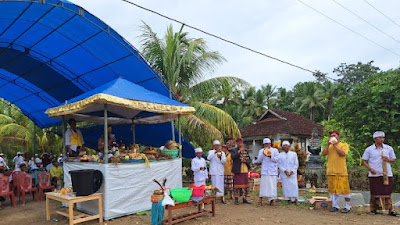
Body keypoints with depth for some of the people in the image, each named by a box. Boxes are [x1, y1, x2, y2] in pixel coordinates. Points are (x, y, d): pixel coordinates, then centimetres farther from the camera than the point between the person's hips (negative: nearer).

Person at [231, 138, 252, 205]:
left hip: (245, 171, 5)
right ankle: (236, 200, 6)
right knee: (237, 185, -3)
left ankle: (244, 199, 20)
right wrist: (239, 151, -21)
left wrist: (245, 161, -8)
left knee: (245, 185, 9)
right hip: (237, 171, -5)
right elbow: (232, 157, -20)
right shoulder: (233, 150, 0)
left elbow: (250, 160, 13)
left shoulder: (246, 151, 14)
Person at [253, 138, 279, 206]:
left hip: (273, 171, 0)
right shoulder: (261, 151, 13)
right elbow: (259, 160, 1)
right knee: (263, 185, -2)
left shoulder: (275, 150, 9)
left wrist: (270, 156, -15)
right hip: (264, 171, 1)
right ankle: (260, 201, 2)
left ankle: (272, 200, 10)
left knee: (272, 186, -2)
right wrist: (263, 154, -12)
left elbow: (277, 159, -1)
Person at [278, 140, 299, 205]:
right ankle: (288, 199, 8)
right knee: (286, 186, -2)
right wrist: (285, 171, -12)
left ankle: (295, 199, 4)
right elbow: (279, 164, 1)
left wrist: (292, 171, -8)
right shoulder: (280, 155, 7)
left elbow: (296, 164, 4)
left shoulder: (294, 154, 7)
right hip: (284, 174, 0)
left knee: (294, 186, -6)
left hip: (292, 174, 0)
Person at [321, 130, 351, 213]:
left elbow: (342, 153, -16)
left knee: (344, 189, -2)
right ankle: (335, 206, 19)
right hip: (331, 172, 4)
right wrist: (328, 145, -6)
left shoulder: (344, 145, 3)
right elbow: (323, 154, 0)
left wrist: (334, 145, -13)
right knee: (332, 189, 8)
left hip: (341, 172, -4)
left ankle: (347, 206, 11)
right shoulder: (329, 146, 14)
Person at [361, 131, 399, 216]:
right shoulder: (369, 149, 1)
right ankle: (373, 209, 14)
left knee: (388, 192, 4)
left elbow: (394, 159, 13)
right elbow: (364, 161, 4)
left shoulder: (389, 148, 7)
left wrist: (388, 160, -10)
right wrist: (370, 169, -10)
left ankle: (390, 210, 12)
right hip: (374, 175, -1)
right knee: (374, 193, 4)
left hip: (387, 174, 1)